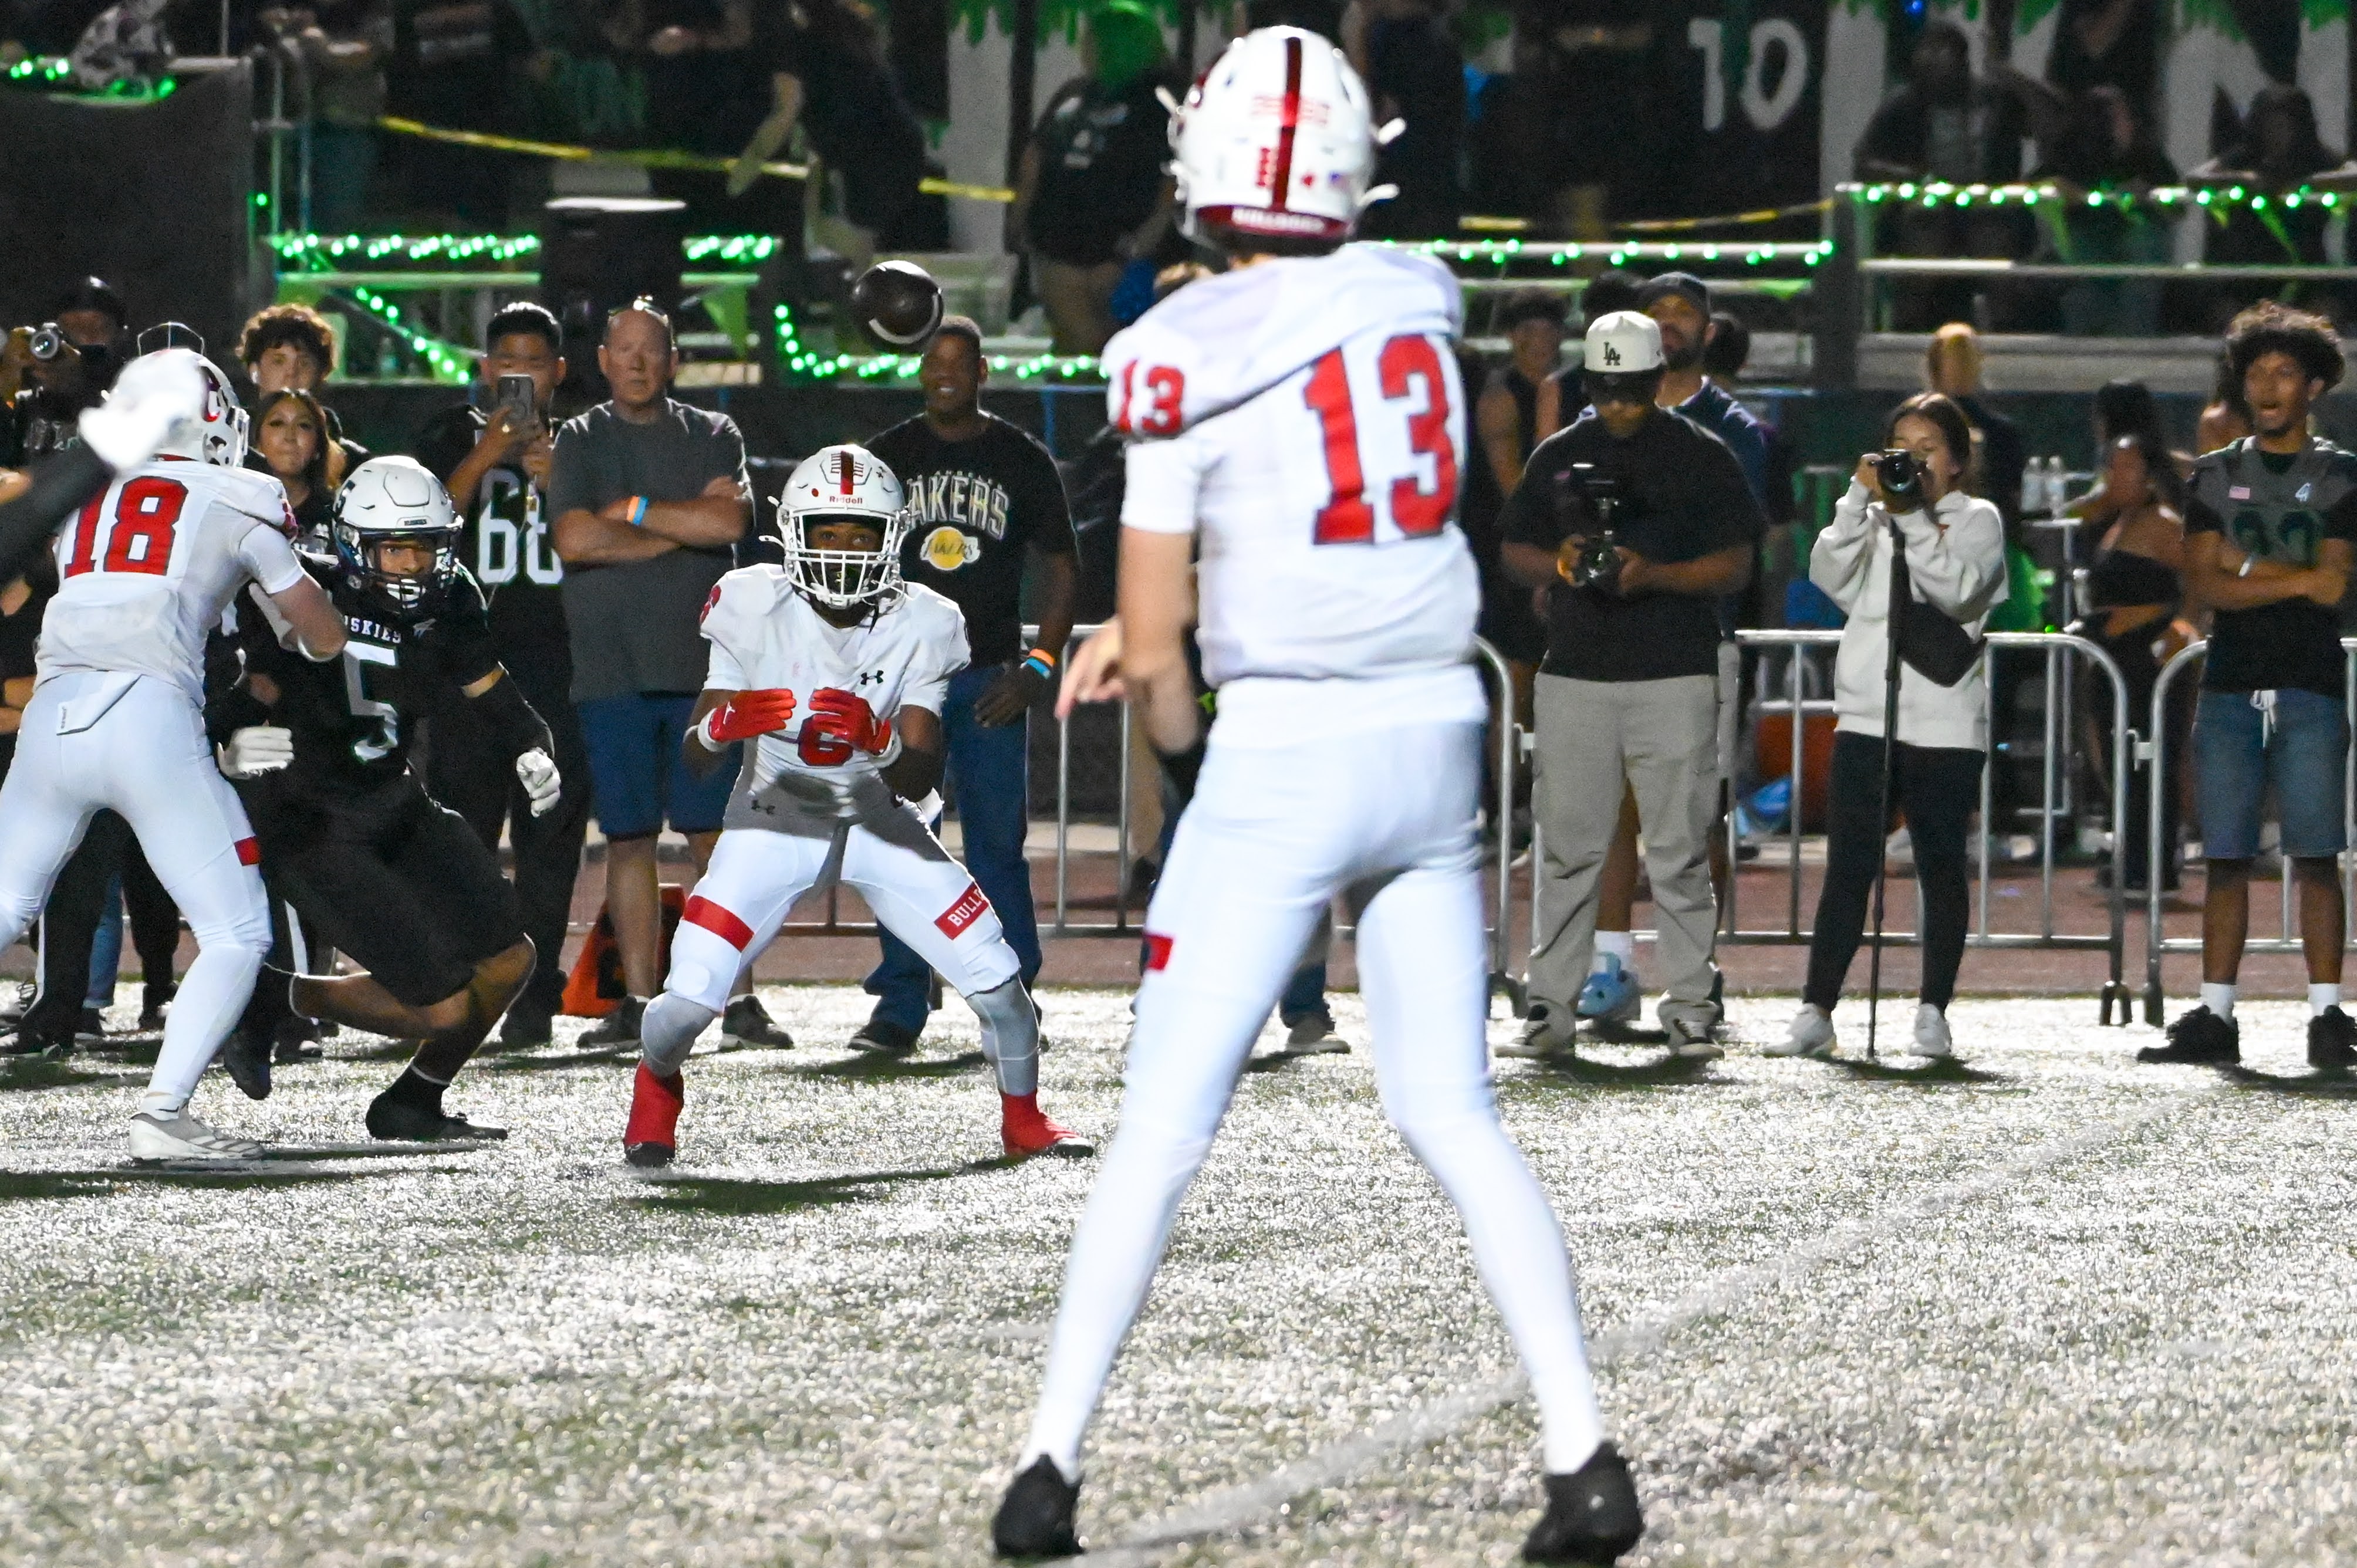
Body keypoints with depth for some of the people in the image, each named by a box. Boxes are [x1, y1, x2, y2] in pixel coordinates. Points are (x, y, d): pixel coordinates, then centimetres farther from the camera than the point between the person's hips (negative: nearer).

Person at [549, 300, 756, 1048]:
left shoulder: (712, 437, 10)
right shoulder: (579, 442, 9)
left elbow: (730, 523, -8)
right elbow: (575, 541, -7)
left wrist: (632, 511, -5)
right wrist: (684, 522, -5)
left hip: (700, 667, -1)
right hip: (611, 670, 1)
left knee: (714, 833, -4)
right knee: (628, 838, 2)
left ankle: (739, 993, -2)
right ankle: (638, 1000, 6)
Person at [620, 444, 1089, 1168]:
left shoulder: (921, 626, -14)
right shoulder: (754, 607, -16)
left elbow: (920, 779, -18)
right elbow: (694, 753, -13)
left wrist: (877, 742, -40)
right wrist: (726, 722, -37)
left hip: (880, 822, 1)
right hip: (775, 818, -1)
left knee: (996, 979, -8)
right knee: (691, 994, -16)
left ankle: (1023, 1118, 23)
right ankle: (656, 1088, 21)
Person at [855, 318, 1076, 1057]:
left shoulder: (1023, 462, 5)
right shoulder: (886, 458, 8)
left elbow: (1060, 566, 8)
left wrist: (1039, 666, -4)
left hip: (991, 679, -1)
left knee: (998, 842, -1)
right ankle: (900, 1008, -1)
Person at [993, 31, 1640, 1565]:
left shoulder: (1180, 358, -10)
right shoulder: (1420, 302, 5)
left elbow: (1156, 652, -6)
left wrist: (1181, 741, 14)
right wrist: (1141, 633, 16)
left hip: (1283, 753, -5)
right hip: (1437, 736, 5)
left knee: (1162, 1131, 3)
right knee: (1456, 1118, 10)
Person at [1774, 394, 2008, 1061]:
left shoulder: (1977, 519, 4)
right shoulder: (1873, 518, 16)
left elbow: (1957, 590, -13)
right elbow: (1831, 576, 0)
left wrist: (1913, 517, -15)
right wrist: (1861, 500, -7)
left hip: (1945, 724, -3)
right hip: (1866, 714, 3)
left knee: (1941, 867, 3)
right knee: (1847, 868, -2)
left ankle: (1933, 1013, 9)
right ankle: (1816, 1012, -3)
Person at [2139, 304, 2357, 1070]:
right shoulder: (2215, 475, 13)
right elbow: (2202, 586, 1)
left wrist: (2244, 565, -2)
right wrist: (2293, 580, -7)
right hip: (2230, 688, 3)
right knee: (2226, 858, 2)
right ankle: (2215, 1017, 4)